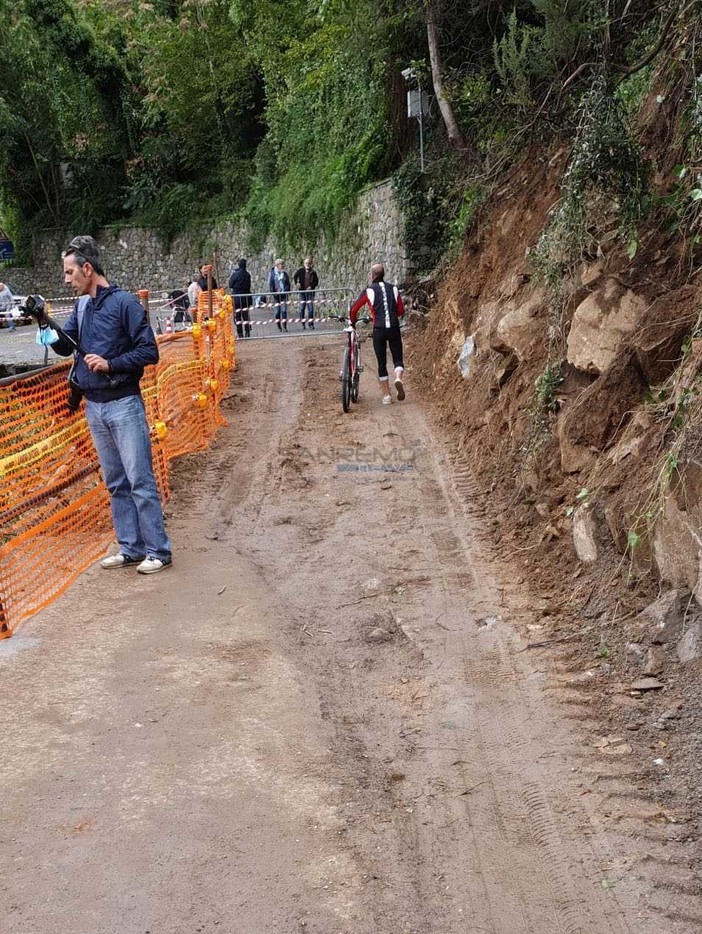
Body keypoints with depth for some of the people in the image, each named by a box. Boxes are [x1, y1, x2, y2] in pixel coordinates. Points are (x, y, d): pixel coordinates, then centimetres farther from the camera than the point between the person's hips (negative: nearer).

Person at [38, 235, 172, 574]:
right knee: (115, 482, 11)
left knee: (140, 480, -4)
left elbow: (149, 351, -11)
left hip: (123, 404, -7)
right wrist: (45, 323, -5)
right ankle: (131, 548, 19)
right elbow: (65, 346, 11)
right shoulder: (81, 306, 10)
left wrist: (111, 364, -18)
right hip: (93, 406, 7)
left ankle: (158, 551, 3)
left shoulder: (124, 302, -9)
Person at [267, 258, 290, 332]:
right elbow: (270, 284, -2)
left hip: (284, 294, 2)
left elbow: (288, 284, 15)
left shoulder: (285, 274, 10)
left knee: (284, 310, -8)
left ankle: (284, 326, -9)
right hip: (276, 295, -2)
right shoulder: (272, 273, -1)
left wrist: (288, 291, 3)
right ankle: (279, 327, 12)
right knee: (277, 311, 4)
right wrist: (272, 292, -11)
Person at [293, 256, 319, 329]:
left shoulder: (313, 272, 1)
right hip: (302, 291, 0)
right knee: (302, 308, 2)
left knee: (310, 308, -3)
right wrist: (296, 283, -12)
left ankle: (311, 324, 2)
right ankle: (302, 324, 12)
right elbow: (295, 277, 7)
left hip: (310, 291, 0)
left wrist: (312, 286, -11)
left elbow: (316, 281, 5)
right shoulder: (300, 270, -1)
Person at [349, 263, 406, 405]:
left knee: (382, 363, 9)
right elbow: (401, 311, 10)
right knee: (398, 358, 12)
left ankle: (386, 395, 10)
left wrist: (353, 322, 20)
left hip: (379, 330, -1)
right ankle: (398, 378, -20)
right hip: (394, 328, 2)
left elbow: (354, 309, 1)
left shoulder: (369, 291, 2)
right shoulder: (394, 289, 10)